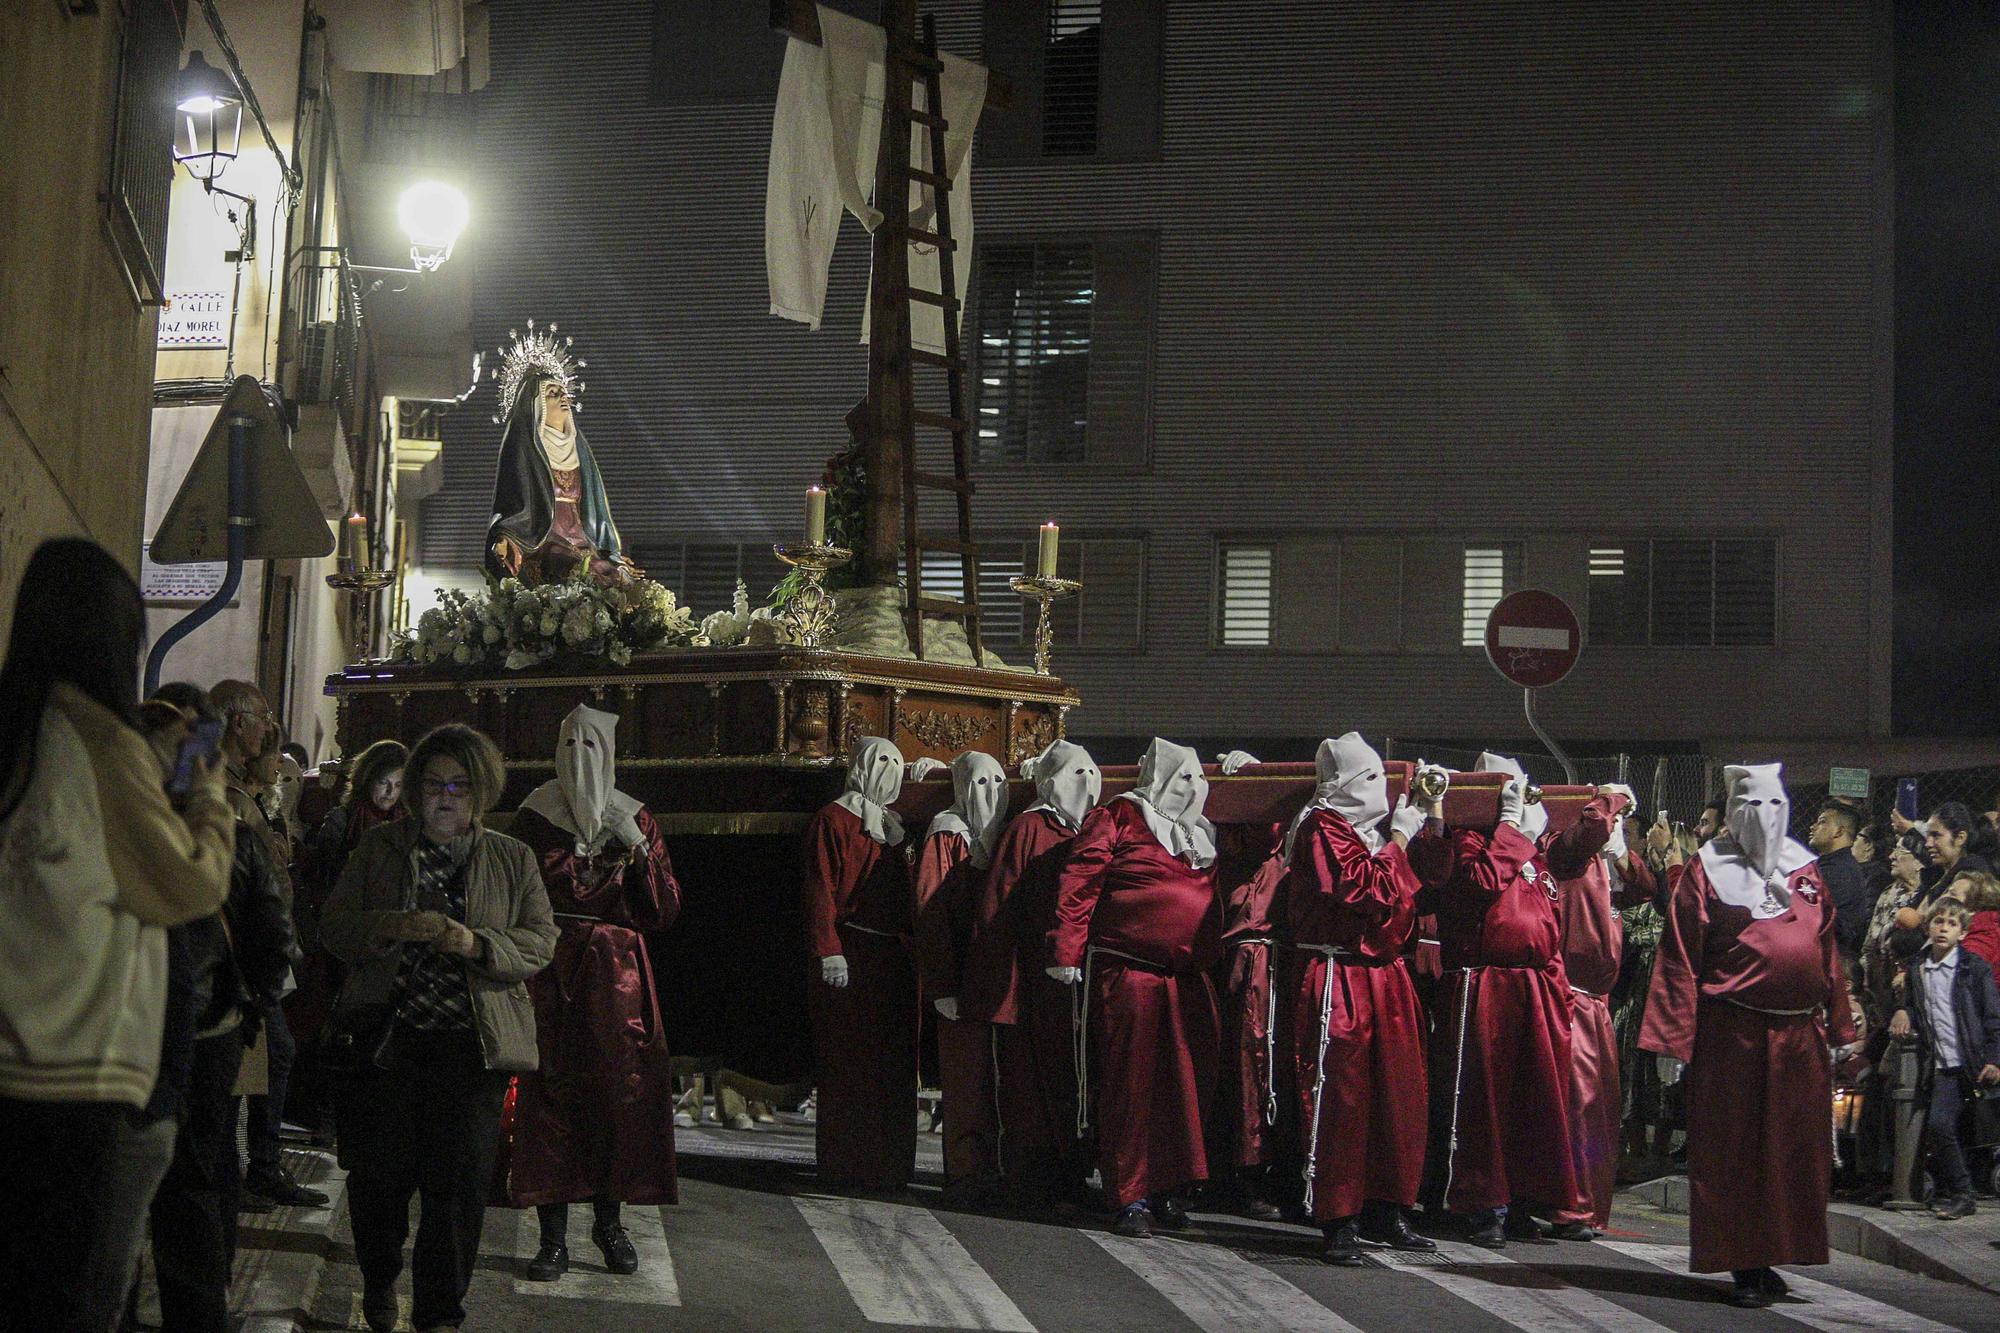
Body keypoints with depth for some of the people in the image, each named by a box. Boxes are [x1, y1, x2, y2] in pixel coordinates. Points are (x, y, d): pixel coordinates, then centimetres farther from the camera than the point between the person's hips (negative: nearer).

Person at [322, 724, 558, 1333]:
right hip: (386, 1034, 1)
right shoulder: (378, 848, 10)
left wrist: (476, 944, -16)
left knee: (459, 1180, -4)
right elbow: (334, 926, 3)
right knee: (379, 1172, 5)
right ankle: (380, 1281, 31)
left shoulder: (513, 859, 10)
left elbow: (541, 941, 3)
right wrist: (396, 926, -17)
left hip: (471, 1043, 0)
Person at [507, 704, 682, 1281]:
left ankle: (608, 1220, 17)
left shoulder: (634, 819, 7)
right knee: (550, 1090, -5)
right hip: (551, 969, -1)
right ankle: (554, 1238, 0)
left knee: (620, 1090, 0)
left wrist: (640, 850, -10)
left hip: (616, 973, 2)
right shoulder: (535, 817, 3)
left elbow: (663, 911, 3)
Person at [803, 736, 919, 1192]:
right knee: (848, 1064, -5)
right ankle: (845, 1166, -1)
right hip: (849, 958, -7)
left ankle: (888, 1162, 11)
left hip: (894, 958, 7)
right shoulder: (833, 821, -3)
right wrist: (829, 951, -17)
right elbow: (821, 892, -9)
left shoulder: (893, 826, 19)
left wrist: (911, 948, 16)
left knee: (894, 1065, 6)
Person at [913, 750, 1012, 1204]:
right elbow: (931, 911, -10)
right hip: (964, 974, -6)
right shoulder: (947, 835, -4)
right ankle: (964, 1172, 1)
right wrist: (943, 986, -16)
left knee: (993, 1075, 7)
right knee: (965, 1073, -4)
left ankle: (987, 1168, 15)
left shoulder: (1003, 834, 15)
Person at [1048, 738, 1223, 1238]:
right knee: (1131, 1084, -4)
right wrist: (1066, 954, -15)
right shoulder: (1116, 818, -2)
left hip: (1189, 981, 7)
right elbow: (1079, 884, -9)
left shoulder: (1200, 835, 19)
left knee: (1186, 1085, 7)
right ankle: (1131, 1197, 2)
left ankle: (1168, 1188, 19)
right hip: (1127, 976, -7)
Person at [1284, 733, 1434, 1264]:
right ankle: (1339, 1221, -2)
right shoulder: (1322, 827, -8)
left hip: (1384, 975, 9)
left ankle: (1385, 1210, 20)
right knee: (1339, 1097, -7)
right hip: (1339, 977, -9)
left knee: (1398, 1094, 10)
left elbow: (1410, 895, 23)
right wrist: (1399, 838, -9)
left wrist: (1419, 825, 16)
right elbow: (1367, 889, -19)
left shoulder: (1371, 830, 19)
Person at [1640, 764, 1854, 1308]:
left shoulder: (1803, 870, 12)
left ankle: (1767, 1257, 21)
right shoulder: (1707, 871, -2)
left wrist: (1839, 1028, 13)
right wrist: (1672, 1040, -9)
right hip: (1730, 1034, -5)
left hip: (1799, 1035, 5)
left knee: (1794, 1151, 8)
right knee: (1733, 1150, 1)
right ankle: (1742, 1267, 9)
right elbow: (1679, 960, -5)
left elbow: (1827, 952, 16)